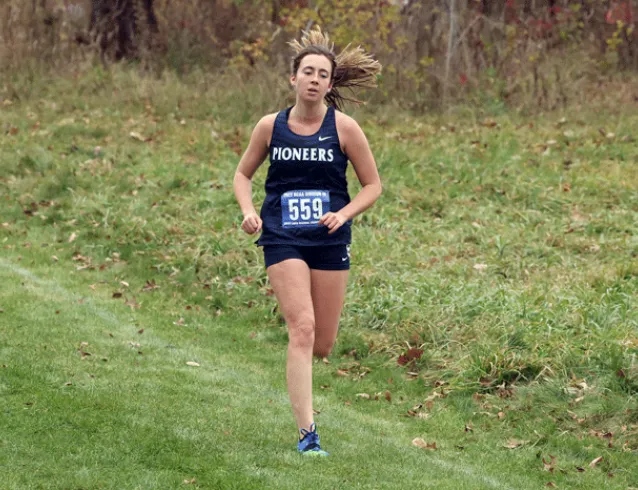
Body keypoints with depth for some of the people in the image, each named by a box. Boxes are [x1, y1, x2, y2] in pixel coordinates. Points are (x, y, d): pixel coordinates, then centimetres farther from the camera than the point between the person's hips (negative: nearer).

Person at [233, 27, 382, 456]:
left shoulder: (343, 128, -3)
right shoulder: (270, 126, 0)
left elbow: (373, 185, 5)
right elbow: (243, 174, 15)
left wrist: (343, 213, -12)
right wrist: (249, 211, -4)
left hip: (330, 241, 1)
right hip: (282, 239, -1)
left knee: (322, 345, 5)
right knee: (302, 328, -17)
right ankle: (307, 434, -16)